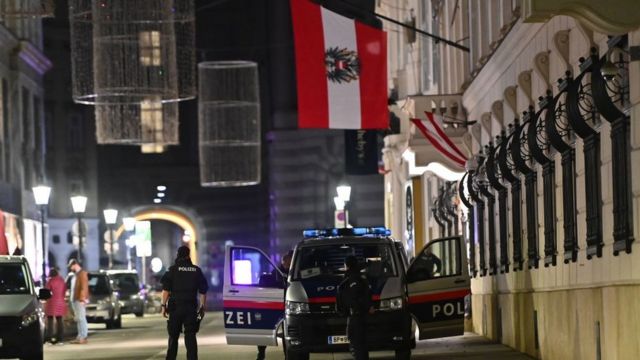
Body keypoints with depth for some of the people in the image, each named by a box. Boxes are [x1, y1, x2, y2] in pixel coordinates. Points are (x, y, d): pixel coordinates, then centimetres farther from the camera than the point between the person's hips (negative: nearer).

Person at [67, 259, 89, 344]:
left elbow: (84, 287, -16)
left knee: (81, 318, -9)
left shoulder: (82, 274, -10)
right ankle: (80, 337, 13)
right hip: (74, 300, 10)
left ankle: (83, 337, -9)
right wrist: (71, 297, 15)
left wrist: (82, 299, -21)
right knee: (78, 319, 10)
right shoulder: (74, 275, 19)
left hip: (80, 300, -10)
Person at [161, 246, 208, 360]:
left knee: (173, 336, 8)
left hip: (176, 306, -1)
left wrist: (163, 305, -5)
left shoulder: (173, 269, -1)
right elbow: (203, 291, 8)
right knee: (190, 336, 2)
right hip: (191, 308, 2)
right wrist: (202, 307, 14)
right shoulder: (197, 270, 7)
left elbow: (166, 289, -8)